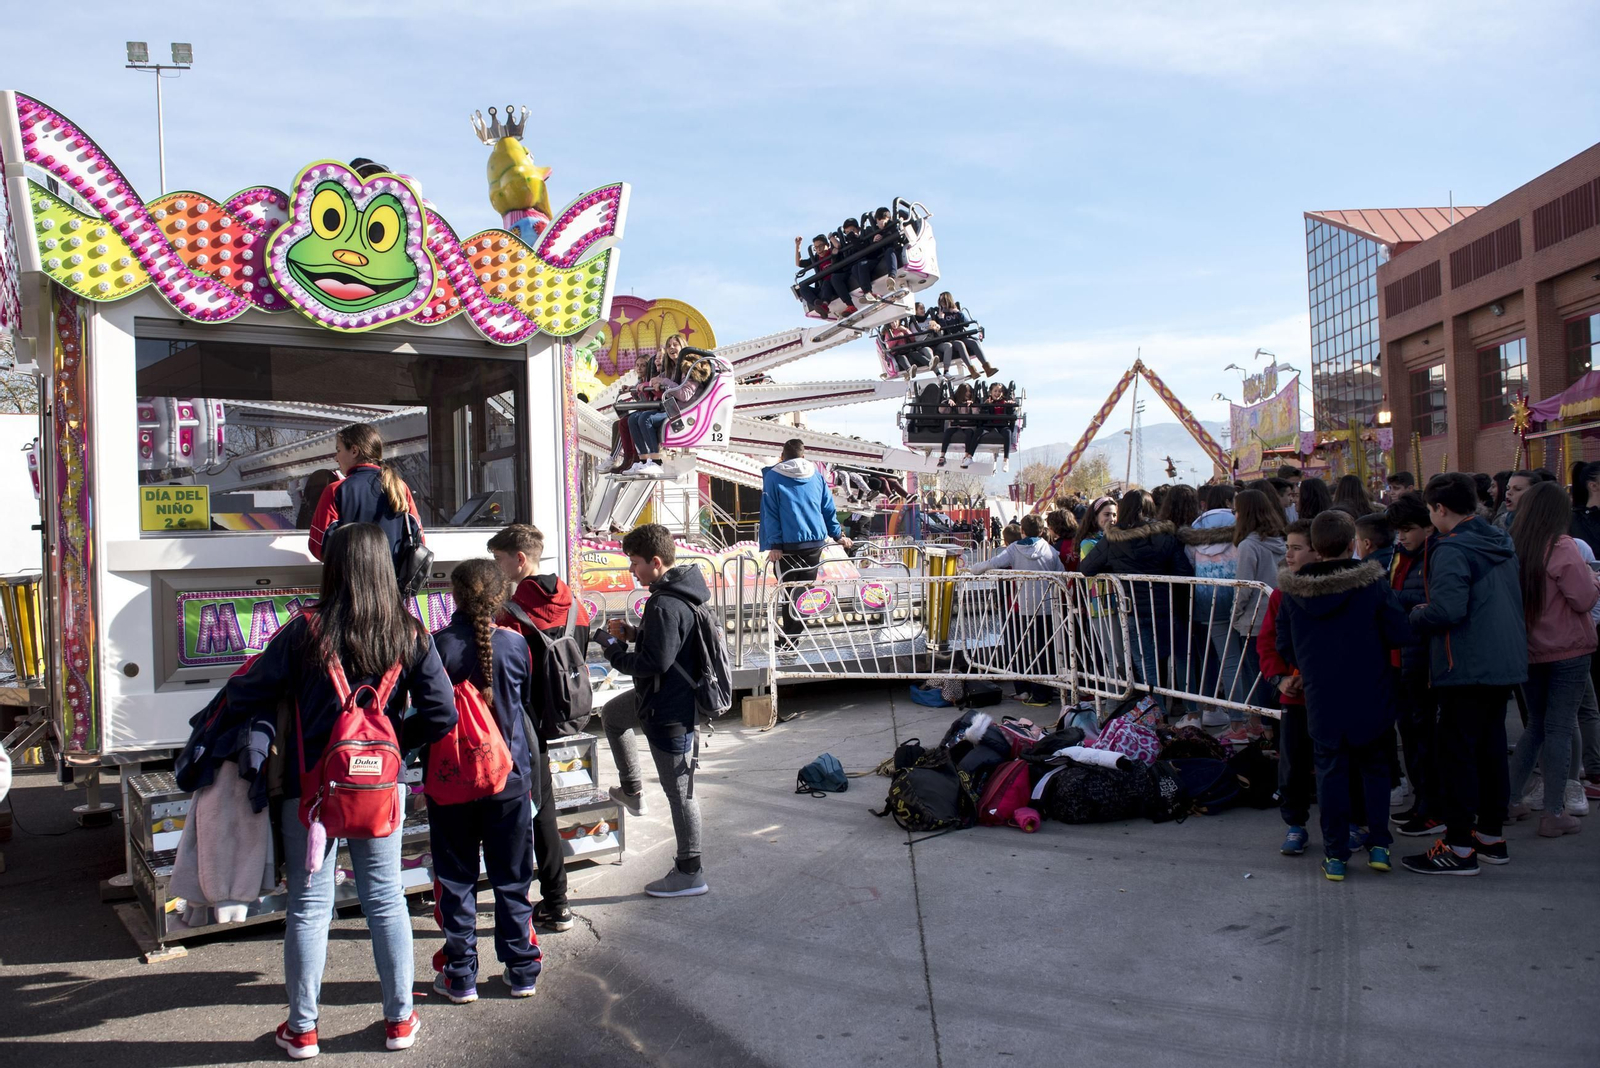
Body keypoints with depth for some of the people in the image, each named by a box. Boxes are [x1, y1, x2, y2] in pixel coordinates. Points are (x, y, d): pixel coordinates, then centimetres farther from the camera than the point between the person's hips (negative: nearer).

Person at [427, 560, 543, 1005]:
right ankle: (522, 971, 20)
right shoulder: (515, 644, -7)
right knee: (512, 879, 13)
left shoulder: (435, 647, -12)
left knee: (456, 880, 11)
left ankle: (460, 976, 17)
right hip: (509, 777, 1)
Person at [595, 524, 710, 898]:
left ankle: (690, 873, 14)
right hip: (665, 696, 11)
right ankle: (633, 790, 42)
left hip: (669, 711, -11)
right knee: (612, 713, 33)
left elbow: (656, 662, -29)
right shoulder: (683, 589, 3)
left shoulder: (665, 606, -29)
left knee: (679, 791, 1)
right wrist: (634, 634, 3)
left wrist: (615, 652, -13)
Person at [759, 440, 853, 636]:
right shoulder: (816, 474, 11)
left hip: (789, 544, -3)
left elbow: (770, 513, -6)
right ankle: (798, 632, 13)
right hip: (816, 542, 3)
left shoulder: (773, 476, 0)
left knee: (790, 591, 3)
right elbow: (828, 508, 12)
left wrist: (774, 544, -9)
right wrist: (838, 535, 17)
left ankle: (790, 637, 1)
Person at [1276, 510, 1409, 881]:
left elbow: (1284, 647, 4)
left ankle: (1335, 855, 10)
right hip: (1370, 695, -1)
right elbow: (1399, 634, -9)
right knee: (1374, 766, 17)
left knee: (1330, 769, 8)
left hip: (1320, 696, 1)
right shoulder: (1372, 582, -10)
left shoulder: (1293, 591, -3)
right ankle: (1379, 845, 17)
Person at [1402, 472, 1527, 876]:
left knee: (1458, 752, -2)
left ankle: (1460, 847, 2)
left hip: (1467, 668, -9)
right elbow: (1512, 601, 19)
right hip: (1505, 665, 9)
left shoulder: (1451, 550, -17)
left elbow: (1447, 610, -27)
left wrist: (1416, 614, -6)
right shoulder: (1502, 544, 11)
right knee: (1491, 747, 16)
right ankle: (1492, 835, 25)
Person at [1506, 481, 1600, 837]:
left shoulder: (1513, 547, 2)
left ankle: (1512, 800, 19)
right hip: (1567, 651, -5)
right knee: (1560, 728, 0)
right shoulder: (1561, 547, -14)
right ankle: (1554, 814, 2)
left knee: (1536, 725, 18)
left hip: (1528, 651, 5)